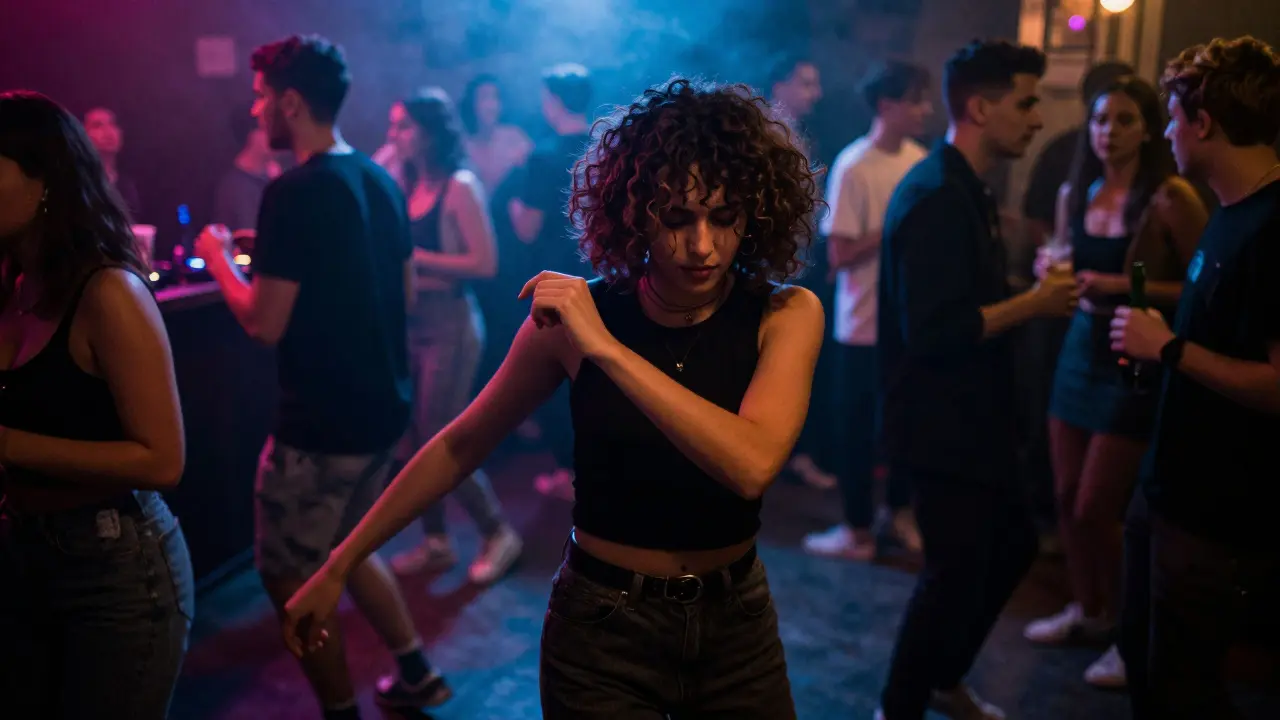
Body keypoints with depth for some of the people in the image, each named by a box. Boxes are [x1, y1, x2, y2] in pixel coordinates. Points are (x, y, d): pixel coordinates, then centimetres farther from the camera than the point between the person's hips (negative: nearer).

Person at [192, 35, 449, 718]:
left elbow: (264, 323, -19)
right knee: (347, 549, 26)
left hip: (322, 422, -8)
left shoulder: (294, 192, -18)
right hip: (382, 407, 8)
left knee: (290, 575, 9)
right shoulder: (380, 180, 6)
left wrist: (218, 257, -1)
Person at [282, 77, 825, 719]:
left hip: (736, 625, 1)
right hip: (601, 626, -1)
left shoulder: (787, 315, -13)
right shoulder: (571, 312, -12)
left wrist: (606, 349, -33)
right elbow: (462, 444, -2)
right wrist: (339, 566, 1)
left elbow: (753, 466, -29)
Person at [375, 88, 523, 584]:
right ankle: (435, 541, 24)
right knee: (410, 441, 9)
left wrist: (416, 256, -18)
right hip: (408, 320, 7)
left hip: (449, 323, -7)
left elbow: (485, 263, -18)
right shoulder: (402, 181, 6)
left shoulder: (460, 186, -13)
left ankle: (498, 534, 18)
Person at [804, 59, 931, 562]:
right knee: (861, 426, 8)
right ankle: (858, 529, 22)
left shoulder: (920, 159, 3)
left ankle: (898, 512, 31)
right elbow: (839, 255, -17)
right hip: (867, 323, -5)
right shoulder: (854, 167, -15)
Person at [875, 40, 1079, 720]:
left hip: (967, 418, 10)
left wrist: (1033, 296, 2)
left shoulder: (965, 190, 10)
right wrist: (1032, 304, -19)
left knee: (1012, 544, 21)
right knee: (956, 570, 3)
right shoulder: (935, 197, -22)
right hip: (940, 425, -10)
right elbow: (933, 331, -29)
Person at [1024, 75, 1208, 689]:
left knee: (1096, 510, -2)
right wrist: (1050, 265, -2)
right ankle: (1088, 609, 33)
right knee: (1067, 498, 11)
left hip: (1136, 362, -6)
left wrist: (1129, 287, -21)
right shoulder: (1075, 194, 6)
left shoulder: (1170, 199, -14)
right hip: (1081, 348, 6)